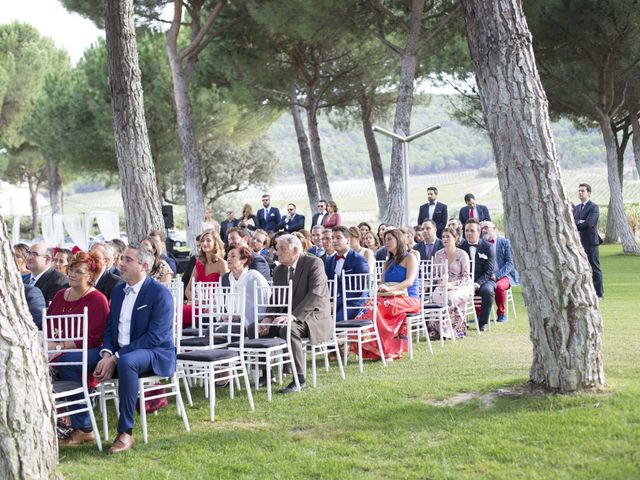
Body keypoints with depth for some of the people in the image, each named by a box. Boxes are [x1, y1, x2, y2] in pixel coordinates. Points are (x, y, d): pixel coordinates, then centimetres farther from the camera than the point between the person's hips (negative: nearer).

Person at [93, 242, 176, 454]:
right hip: (119, 354, 7)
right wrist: (107, 353, -10)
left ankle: (126, 433, -33)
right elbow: (109, 327, 14)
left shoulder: (160, 293, -10)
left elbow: (156, 336, -18)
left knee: (127, 362, -39)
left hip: (155, 353, -7)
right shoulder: (118, 291, 15)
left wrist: (117, 357, -22)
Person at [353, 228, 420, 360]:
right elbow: (383, 284, 18)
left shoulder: (410, 258, 5)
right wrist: (378, 291, -7)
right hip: (391, 299, 6)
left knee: (381, 305, -34)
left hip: (409, 299, -6)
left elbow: (409, 281, -12)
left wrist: (390, 288, -28)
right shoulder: (389, 262, 26)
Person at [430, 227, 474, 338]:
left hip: (462, 286, -3)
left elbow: (466, 277, -7)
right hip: (443, 285, 3)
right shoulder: (438, 255, 8)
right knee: (435, 296, -31)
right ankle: (435, 329, -23)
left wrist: (452, 284, -22)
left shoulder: (462, 255, -4)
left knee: (450, 297, -37)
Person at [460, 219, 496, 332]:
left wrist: (477, 284, -22)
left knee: (487, 291, -35)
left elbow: (488, 271, -6)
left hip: (483, 280, -1)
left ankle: (483, 323, -18)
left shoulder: (487, 247, 1)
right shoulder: (461, 247, 9)